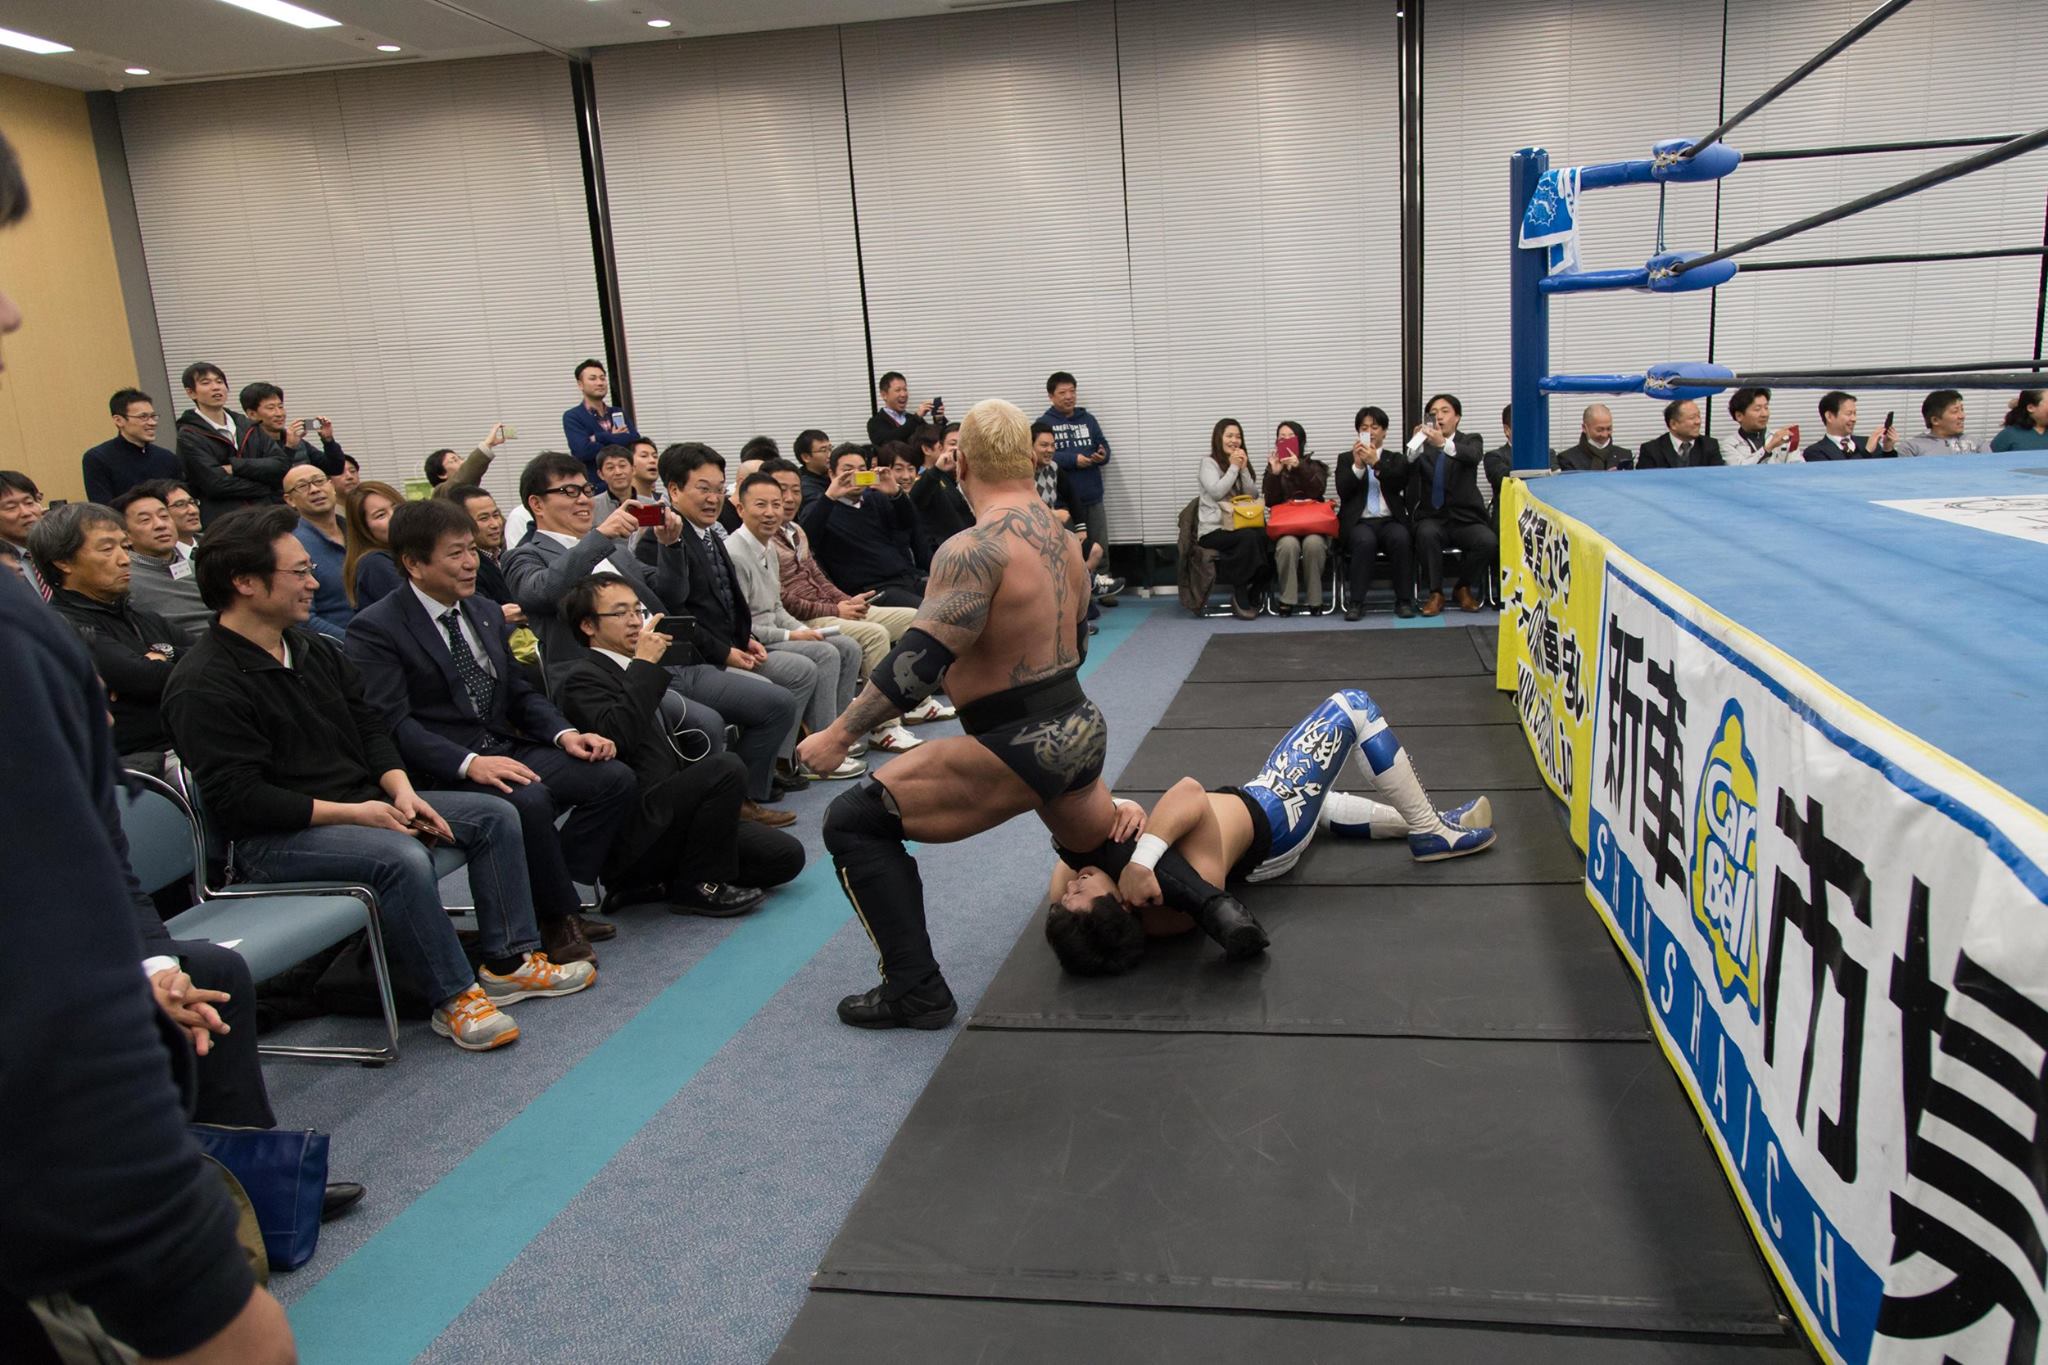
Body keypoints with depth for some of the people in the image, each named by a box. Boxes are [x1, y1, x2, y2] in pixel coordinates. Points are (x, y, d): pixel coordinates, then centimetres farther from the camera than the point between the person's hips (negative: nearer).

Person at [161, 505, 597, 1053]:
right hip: (274, 837, -9)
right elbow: (238, 798, -21)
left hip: (361, 802, 9)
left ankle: (509, 961, 4)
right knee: (403, 858, -35)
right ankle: (454, 997, -18)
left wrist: (400, 790, -5)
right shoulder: (203, 686, -17)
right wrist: (352, 812, -23)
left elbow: (368, 725, 13)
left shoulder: (311, 649, 10)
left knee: (495, 815, -1)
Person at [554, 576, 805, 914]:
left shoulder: (631, 673, 21)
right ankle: (696, 886, -10)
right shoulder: (581, 677, -7)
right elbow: (618, 736, -26)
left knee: (787, 856, -1)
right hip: (633, 833, -9)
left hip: (663, 813, 9)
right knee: (726, 768, -26)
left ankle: (659, 879, 6)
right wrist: (645, 664, -18)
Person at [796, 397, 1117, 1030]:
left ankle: (915, 990, -2)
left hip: (1023, 747, -9)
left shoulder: (973, 549, -18)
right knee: (1099, 852, 35)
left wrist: (840, 733, -17)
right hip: (1080, 728, 9)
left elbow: (920, 661, -23)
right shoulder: (1060, 534, 8)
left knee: (854, 822, -3)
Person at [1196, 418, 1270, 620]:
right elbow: (1216, 492, -15)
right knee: (1248, 537, -35)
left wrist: (1244, 469, -3)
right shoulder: (1209, 463, 2)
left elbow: (1253, 495, 8)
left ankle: (1253, 597, -17)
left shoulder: (1242, 462, 20)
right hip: (1213, 530, -5)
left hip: (1237, 526, 5)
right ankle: (1240, 597, -25)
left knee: (1265, 537, -29)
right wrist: (1233, 467, -9)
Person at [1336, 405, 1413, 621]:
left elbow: (1399, 483, -3)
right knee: (1365, 541, -36)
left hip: (1390, 520, 1)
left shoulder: (1396, 459, 19)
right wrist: (1358, 465, -12)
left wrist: (1376, 462, -15)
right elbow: (1343, 491, 1)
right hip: (1360, 522, -1)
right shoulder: (1346, 459, 18)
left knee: (1401, 539, -34)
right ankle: (1355, 602, -31)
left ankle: (1404, 600, -24)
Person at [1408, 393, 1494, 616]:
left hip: (1465, 517, 0)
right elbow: (1406, 476, -8)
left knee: (1490, 543, -28)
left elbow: (1473, 455, -17)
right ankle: (1436, 593, -18)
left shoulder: (1471, 440, 9)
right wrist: (1413, 448, -27)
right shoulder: (1422, 446, 10)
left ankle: (1464, 587, 0)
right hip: (1432, 517, 0)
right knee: (1427, 534, -35)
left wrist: (1445, 444, -37)